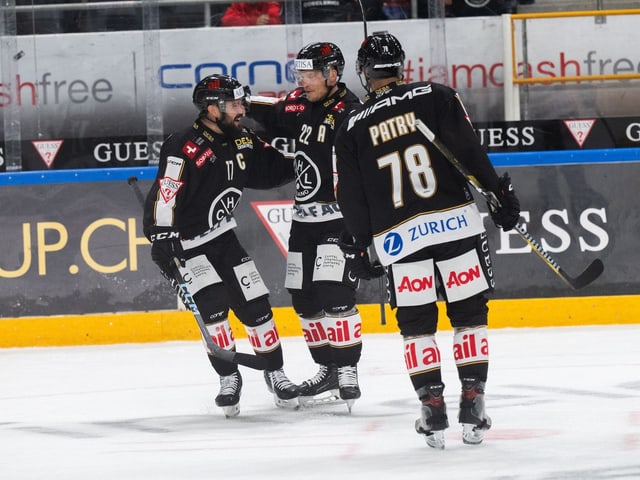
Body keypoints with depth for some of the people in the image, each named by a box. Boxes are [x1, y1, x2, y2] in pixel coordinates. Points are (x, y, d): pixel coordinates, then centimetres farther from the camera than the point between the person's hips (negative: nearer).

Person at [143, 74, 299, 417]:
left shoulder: (242, 142, 2)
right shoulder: (183, 149, -20)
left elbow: (277, 169, 13)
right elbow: (163, 198, -24)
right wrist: (162, 243, -29)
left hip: (223, 238, 6)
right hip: (187, 244, -6)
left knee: (255, 304, 2)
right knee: (212, 303, -19)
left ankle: (275, 373, 15)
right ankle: (229, 379, -6)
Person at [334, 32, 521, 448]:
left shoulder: (352, 128, 6)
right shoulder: (436, 98, 1)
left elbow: (352, 198, 8)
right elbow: (470, 151, -7)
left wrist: (359, 245, 19)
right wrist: (500, 192, 0)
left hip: (399, 237, 1)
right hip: (455, 222, -1)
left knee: (416, 323, 11)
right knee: (470, 314, 8)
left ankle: (433, 406, 4)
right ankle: (473, 405, 4)